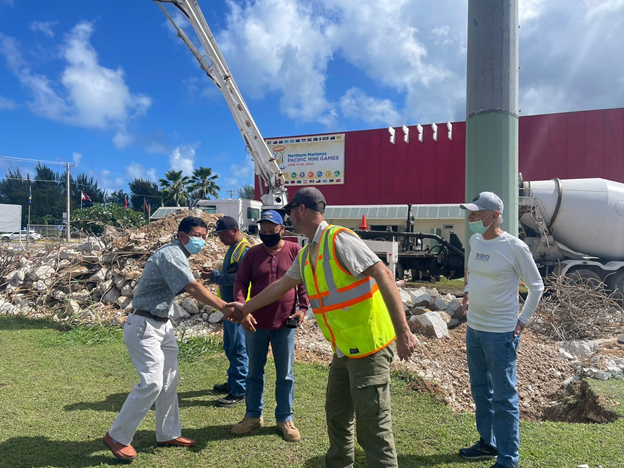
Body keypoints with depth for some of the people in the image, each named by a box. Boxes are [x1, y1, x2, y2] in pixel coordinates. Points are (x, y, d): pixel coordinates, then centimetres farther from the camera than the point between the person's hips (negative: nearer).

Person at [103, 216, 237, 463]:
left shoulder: (177, 256, 13)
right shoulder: (171, 255, -19)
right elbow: (193, 288, -30)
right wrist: (224, 307, -35)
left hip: (162, 325, 11)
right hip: (144, 326, -10)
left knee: (169, 380, 12)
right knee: (152, 382, -12)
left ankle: (168, 434, 24)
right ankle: (117, 437, 4)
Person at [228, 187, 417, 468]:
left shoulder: (339, 239, -16)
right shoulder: (306, 253, 12)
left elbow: (383, 275, -23)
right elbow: (281, 285, 26)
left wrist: (402, 331, -27)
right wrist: (247, 306, 34)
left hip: (368, 345, -9)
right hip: (343, 349, 9)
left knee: (372, 426, -1)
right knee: (337, 416, 19)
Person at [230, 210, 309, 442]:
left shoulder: (295, 251, -3)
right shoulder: (252, 253, 1)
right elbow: (240, 283, -2)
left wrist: (303, 308, -12)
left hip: (285, 324, -1)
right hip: (255, 324, 2)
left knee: (285, 375, 10)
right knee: (254, 372, 15)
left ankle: (285, 418, 25)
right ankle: (253, 415, 31)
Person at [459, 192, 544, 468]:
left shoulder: (515, 247, -15)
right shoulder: (475, 241, 3)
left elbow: (536, 287, -5)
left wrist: (523, 321, -6)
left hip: (501, 333, -7)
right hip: (474, 329, 7)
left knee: (503, 397, 3)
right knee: (480, 391, 19)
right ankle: (488, 443, 37)